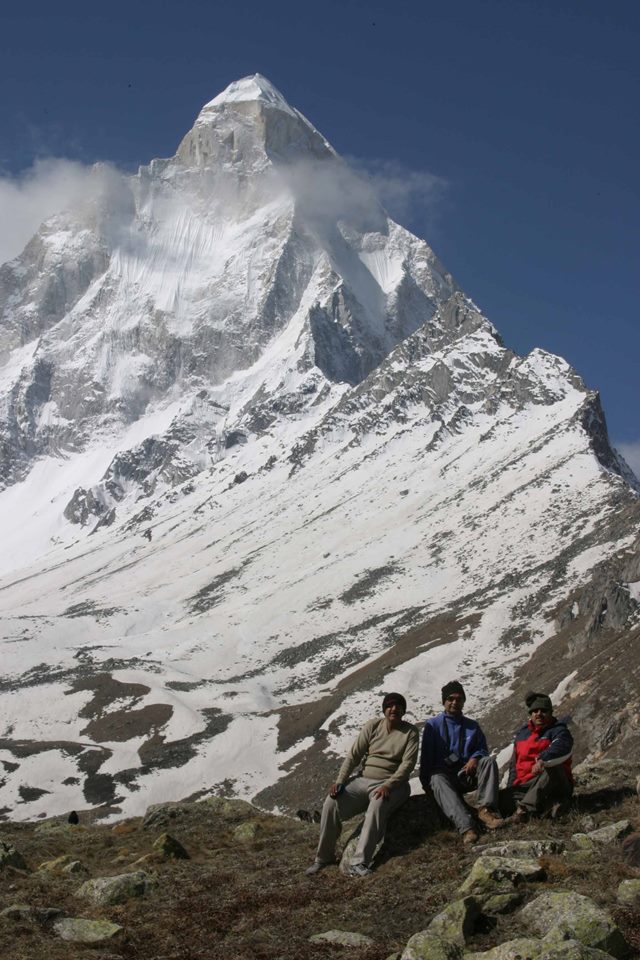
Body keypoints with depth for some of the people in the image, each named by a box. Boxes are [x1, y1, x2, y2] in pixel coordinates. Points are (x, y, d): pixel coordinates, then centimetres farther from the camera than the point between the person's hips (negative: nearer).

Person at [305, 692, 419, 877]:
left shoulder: (410, 732, -3)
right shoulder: (372, 726, 5)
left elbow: (408, 763, -13)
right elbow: (354, 755, 4)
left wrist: (388, 785, -26)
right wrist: (340, 781, -8)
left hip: (392, 784, -3)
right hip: (363, 780, 4)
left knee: (377, 806, -38)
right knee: (331, 803, -20)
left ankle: (359, 862, -41)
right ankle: (324, 857, -5)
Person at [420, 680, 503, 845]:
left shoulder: (472, 726, 20)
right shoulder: (433, 725, 11)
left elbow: (482, 749, 16)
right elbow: (426, 757, 7)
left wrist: (475, 758, -8)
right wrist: (426, 782, -4)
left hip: (466, 774, 3)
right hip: (442, 773, -3)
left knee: (489, 761, -23)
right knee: (438, 780, -38)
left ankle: (485, 808, -39)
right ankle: (466, 827, -57)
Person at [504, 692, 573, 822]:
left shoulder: (558, 730, 0)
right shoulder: (522, 733, 18)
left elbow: (562, 748, -25)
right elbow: (514, 764, 24)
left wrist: (542, 760, -44)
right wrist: (510, 787, 10)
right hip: (525, 785, 5)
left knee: (552, 767, -37)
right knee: (505, 796, -22)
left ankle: (525, 809, -43)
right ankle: (552, 803, -32)